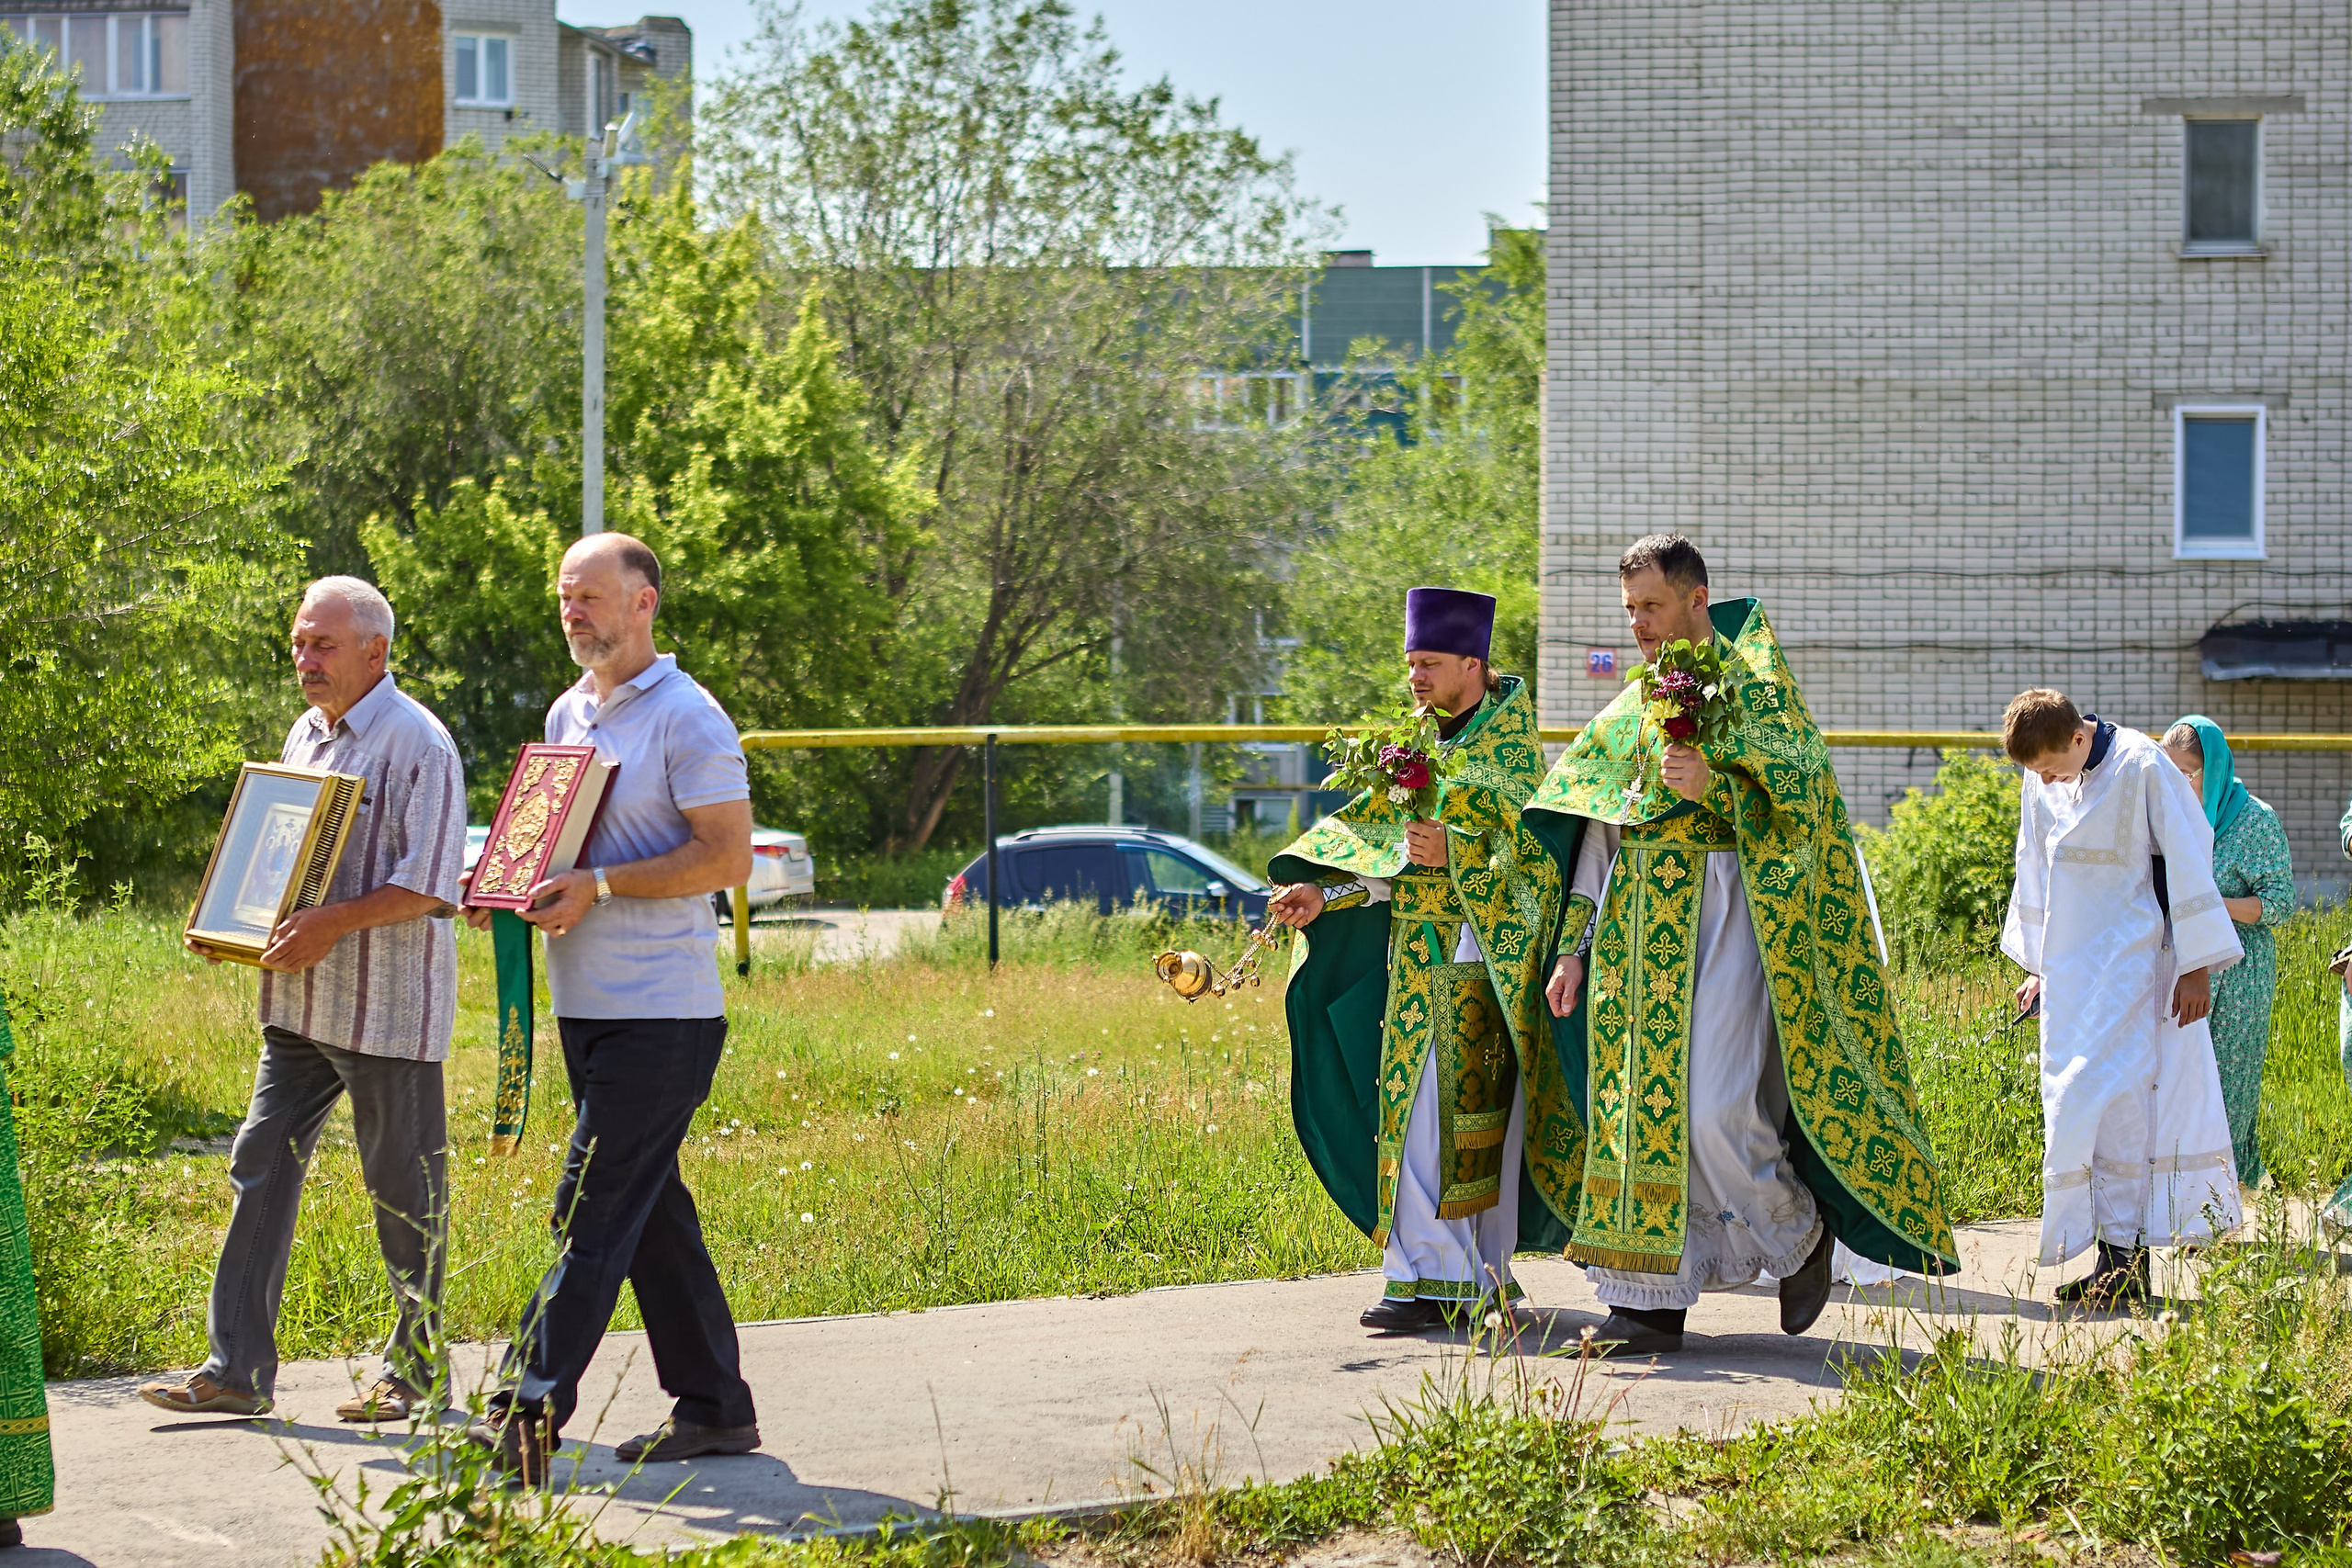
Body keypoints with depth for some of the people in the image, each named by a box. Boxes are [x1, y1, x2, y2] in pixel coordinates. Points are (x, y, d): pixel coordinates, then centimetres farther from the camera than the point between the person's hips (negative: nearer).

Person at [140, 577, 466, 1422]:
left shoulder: (417, 744, -12)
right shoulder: (305, 737, 14)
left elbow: (429, 885, -17)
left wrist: (334, 922, -26)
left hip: (388, 1005, -8)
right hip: (300, 1002, 8)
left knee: (404, 1187, 3)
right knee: (261, 1167, 4)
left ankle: (419, 1369, 15)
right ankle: (237, 1369, 6)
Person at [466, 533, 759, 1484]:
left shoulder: (687, 719, -10)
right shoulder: (568, 715, 16)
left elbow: (728, 855, -15)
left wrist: (599, 887, -21)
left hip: (661, 1011, -9)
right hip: (589, 1003, 9)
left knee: (593, 1211, -12)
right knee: (651, 1210, 11)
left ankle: (529, 1420, -15)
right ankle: (713, 1410, 19)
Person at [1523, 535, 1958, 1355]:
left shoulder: (1754, 685, -1)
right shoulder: (1631, 711, 18)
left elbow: (1798, 798, -11)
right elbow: (1598, 834, 19)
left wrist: (1711, 785, -27)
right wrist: (1574, 945, 13)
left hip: (1720, 921, -6)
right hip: (1636, 931, 6)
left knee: (1716, 1110, -13)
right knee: (1639, 1107, 1)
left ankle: (1803, 1234, 13)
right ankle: (1650, 1303, 2)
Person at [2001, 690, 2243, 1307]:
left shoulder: (2142, 767, -12)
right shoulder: (2040, 786, 6)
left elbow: (2188, 863, -10)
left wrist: (2196, 966, -11)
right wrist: (2037, 967, 21)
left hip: (2134, 965, -7)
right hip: (2073, 972, 7)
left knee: (2110, 1099, -14)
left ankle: (2125, 1263, -12)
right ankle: (2119, 1260, 6)